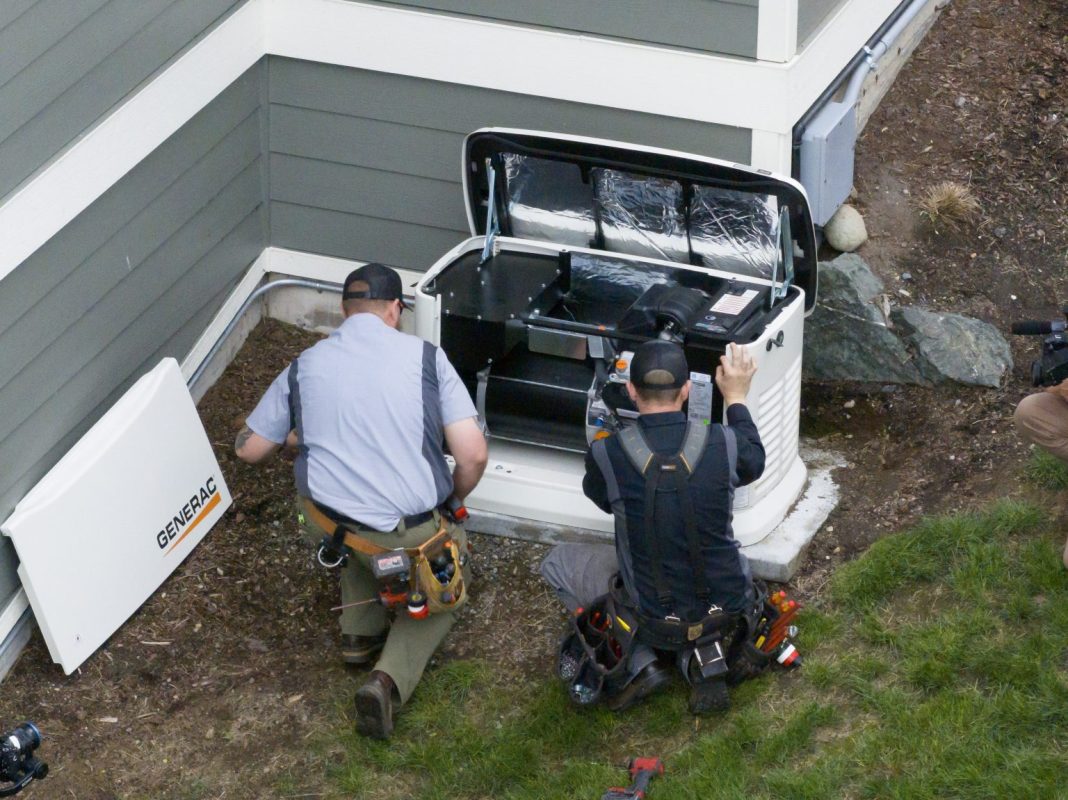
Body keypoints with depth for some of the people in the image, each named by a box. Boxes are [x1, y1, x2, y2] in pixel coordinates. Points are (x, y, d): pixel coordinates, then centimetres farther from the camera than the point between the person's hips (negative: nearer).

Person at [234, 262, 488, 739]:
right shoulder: (425, 357, -3)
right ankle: (390, 679, 2)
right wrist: (454, 498, 14)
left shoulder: (305, 365, 5)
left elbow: (248, 449, 15)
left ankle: (360, 631, 28)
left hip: (324, 525, 3)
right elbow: (473, 455, -8)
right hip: (408, 538, -3)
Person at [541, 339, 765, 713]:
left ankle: (640, 662, 5)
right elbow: (754, 463, 12)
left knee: (558, 562, 18)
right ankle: (696, 658, 8)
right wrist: (736, 398, 24)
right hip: (729, 608, 2)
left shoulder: (606, 454, -18)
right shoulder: (721, 443, -14)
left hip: (656, 620, -2)